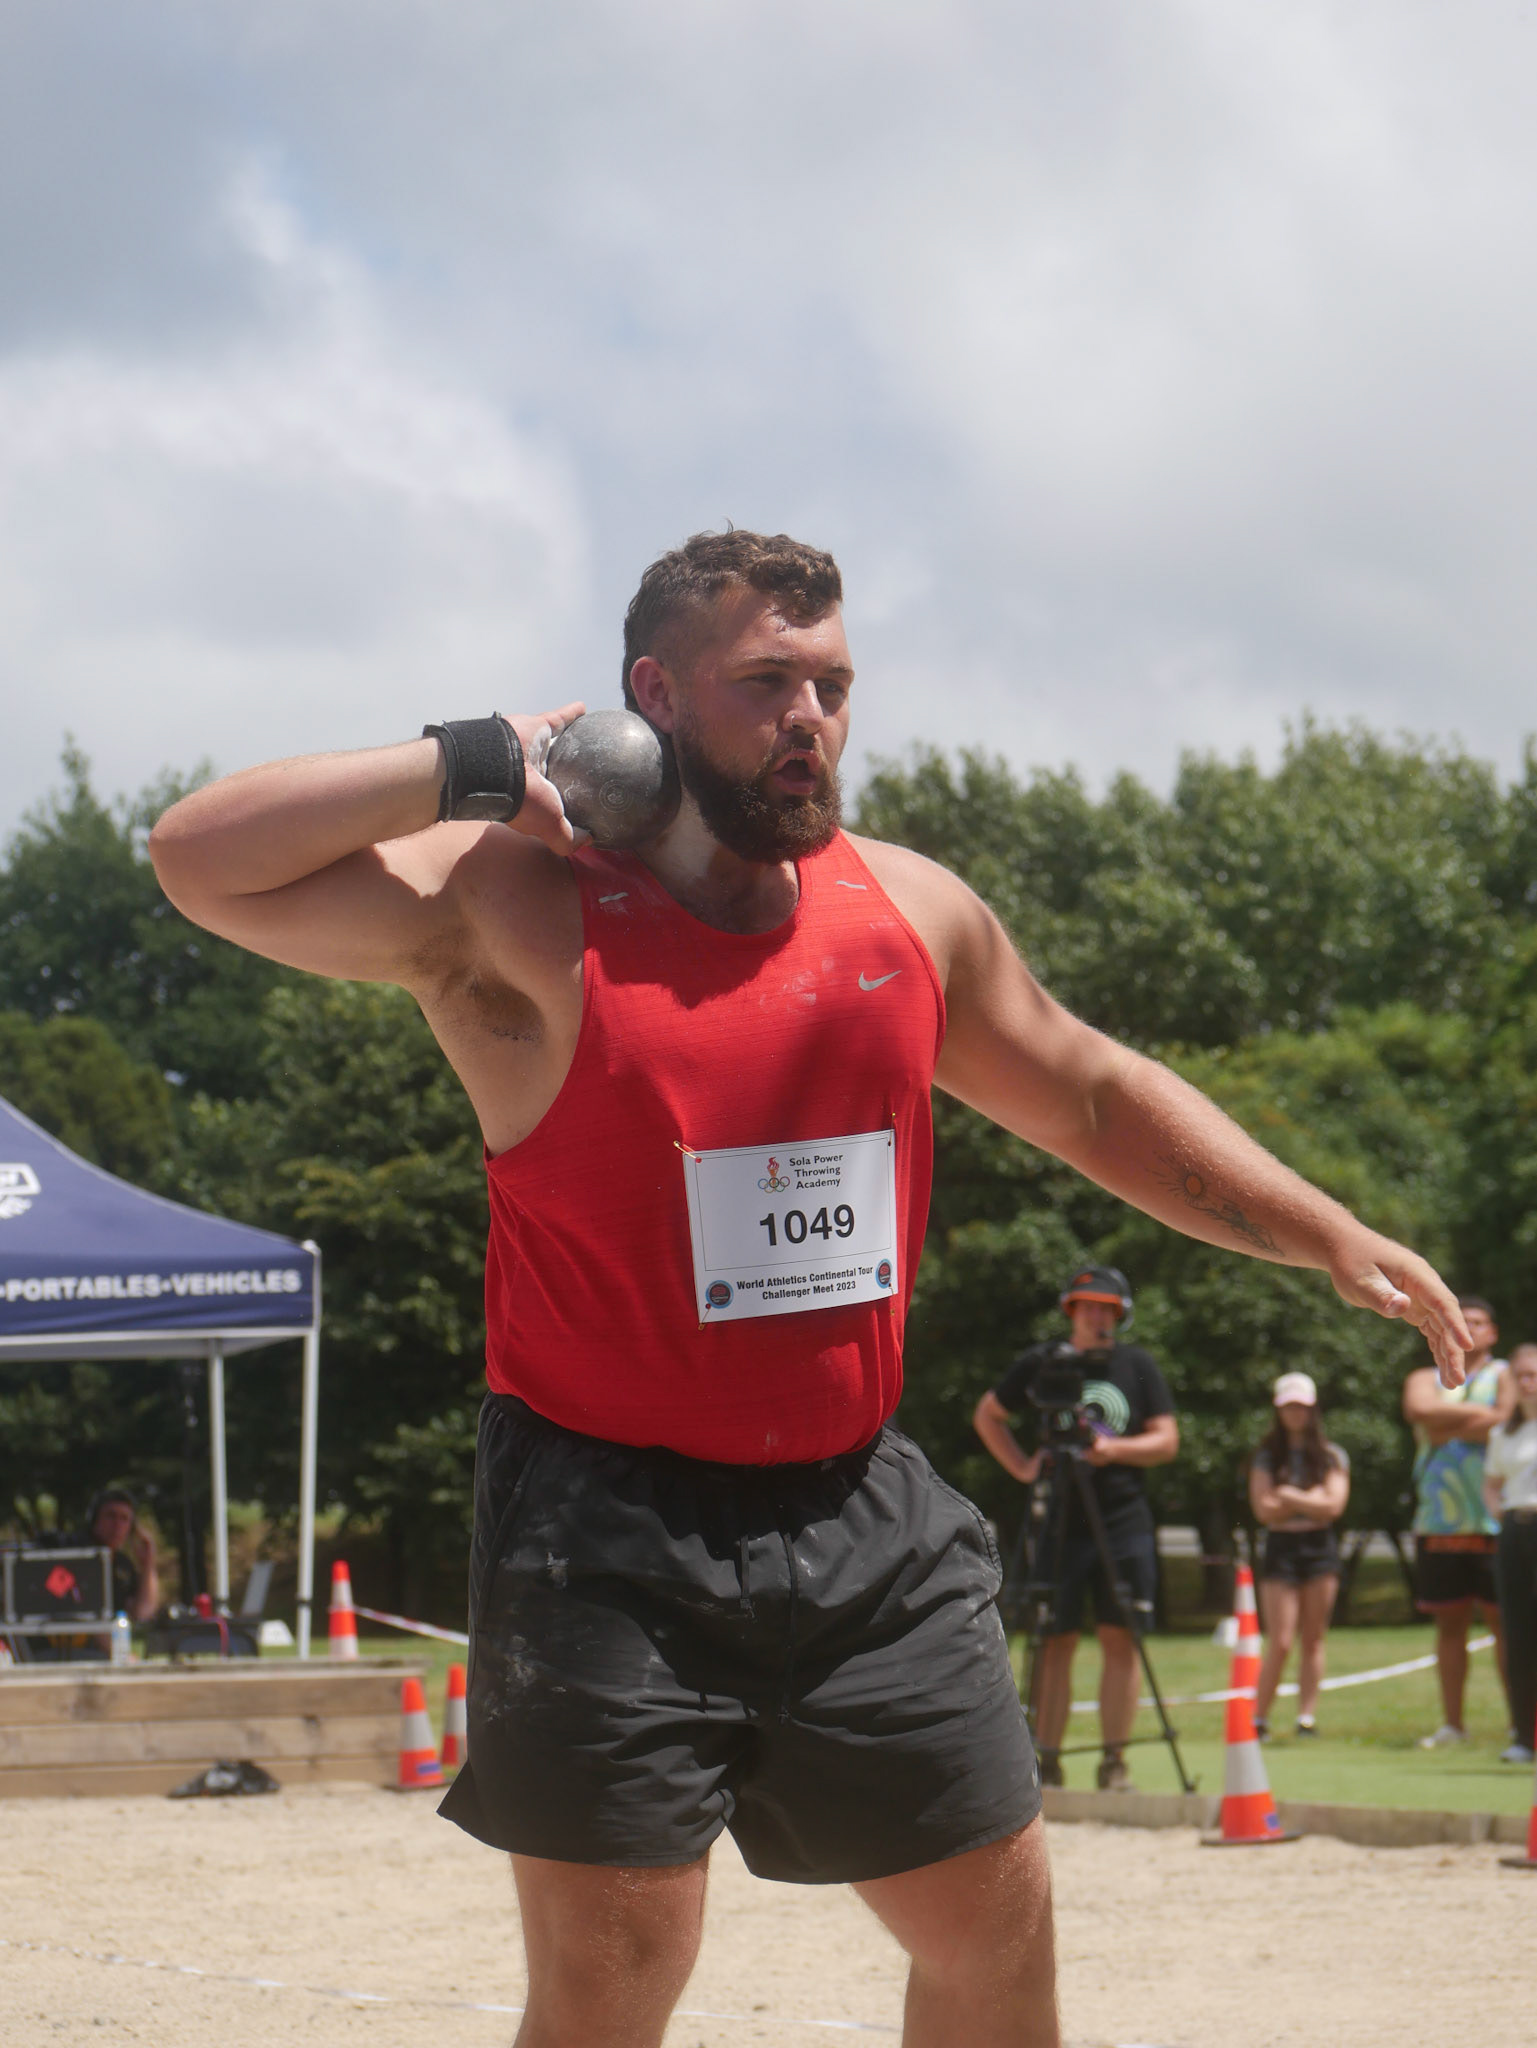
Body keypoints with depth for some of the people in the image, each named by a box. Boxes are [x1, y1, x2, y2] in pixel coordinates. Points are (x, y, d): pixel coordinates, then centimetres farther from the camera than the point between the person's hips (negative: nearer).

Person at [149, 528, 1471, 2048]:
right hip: (611, 1533, -5)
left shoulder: (913, 911, 7)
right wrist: (484, 765, -16)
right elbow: (199, 860, -17)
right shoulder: (517, 912, -9)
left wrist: (1332, 1239, 17)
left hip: (860, 1511, 6)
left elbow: (1094, 1099, 21)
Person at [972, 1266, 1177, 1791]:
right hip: (1058, 1524, -1)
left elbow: (1167, 1440, 5)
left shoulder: (1138, 1365, 8)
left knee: (1120, 1640, -3)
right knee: (1056, 1642, -2)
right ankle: (1046, 1761, 0)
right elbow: (987, 1416, 16)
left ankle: (1114, 1760, 1)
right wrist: (1021, 1467, 2)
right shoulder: (1041, 1364, 5)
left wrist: (1116, 1449, -13)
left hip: (1124, 1523, 1)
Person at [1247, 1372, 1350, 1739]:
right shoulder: (1266, 1457, 5)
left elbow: (1333, 1506, -5)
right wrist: (1312, 1501, -3)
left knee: (1313, 1639, 2)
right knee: (1280, 1643, -8)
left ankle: (1307, 1716, 6)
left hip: (1319, 1548, 1)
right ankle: (1259, 1718, 0)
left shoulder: (1331, 1457, 7)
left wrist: (1289, 1497, -6)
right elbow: (1264, 1509, -5)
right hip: (1280, 1548, -1)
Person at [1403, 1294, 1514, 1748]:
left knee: (1503, 1621, -6)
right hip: (1438, 1523, 4)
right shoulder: (1425, 1379, 18)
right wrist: (1481, 1413, -6)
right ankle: (1451, 1724, 11)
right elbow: (1419, 1410, -4)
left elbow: (1507, 1422, -11)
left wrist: (1447, 1428, -5)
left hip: (1494, 1522, -4)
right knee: (1449, 1622, 6)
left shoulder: (1505, 1375, 8)